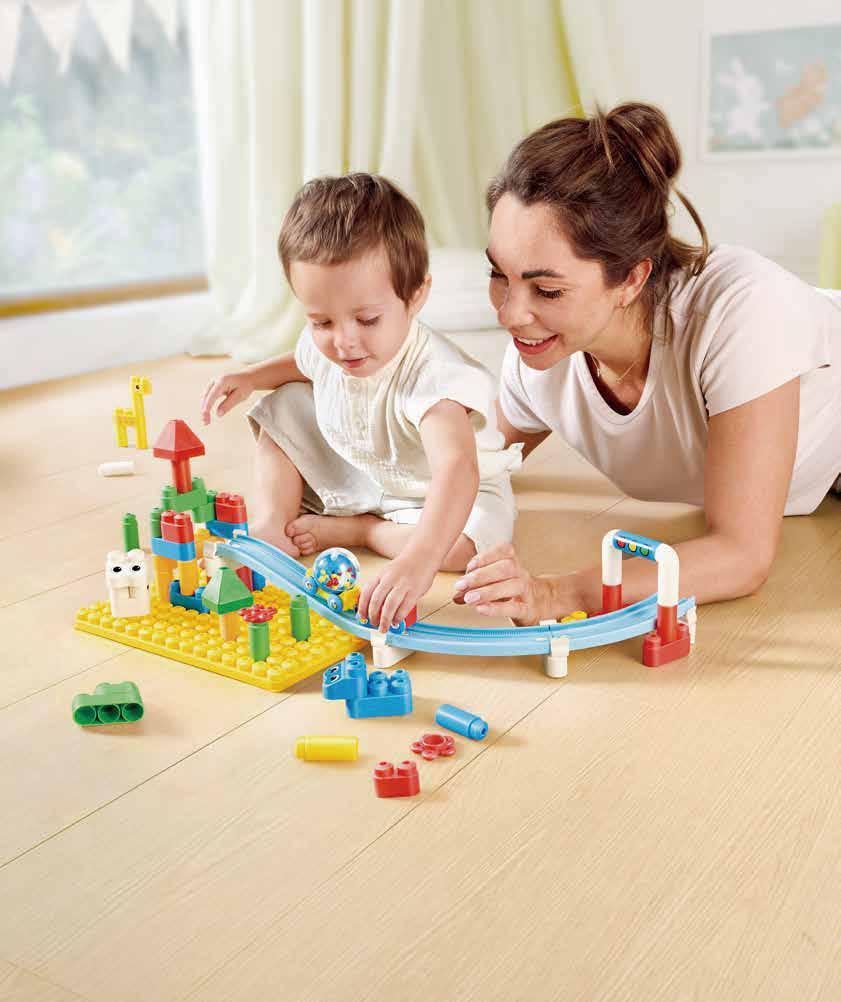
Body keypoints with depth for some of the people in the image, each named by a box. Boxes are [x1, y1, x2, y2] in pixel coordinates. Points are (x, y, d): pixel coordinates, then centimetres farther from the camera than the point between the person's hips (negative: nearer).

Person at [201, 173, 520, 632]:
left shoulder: (432, 375, -40)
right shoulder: (325, 344, -17)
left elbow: (457, 467, -57)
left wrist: (418, 561, -72)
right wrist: (250, 377, -5)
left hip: (439, 492, -6)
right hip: (351, 473, 6)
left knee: (463, 541, -36)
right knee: (283, 409, -1)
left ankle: (348, 529, -13)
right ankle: (271, 523, -10)